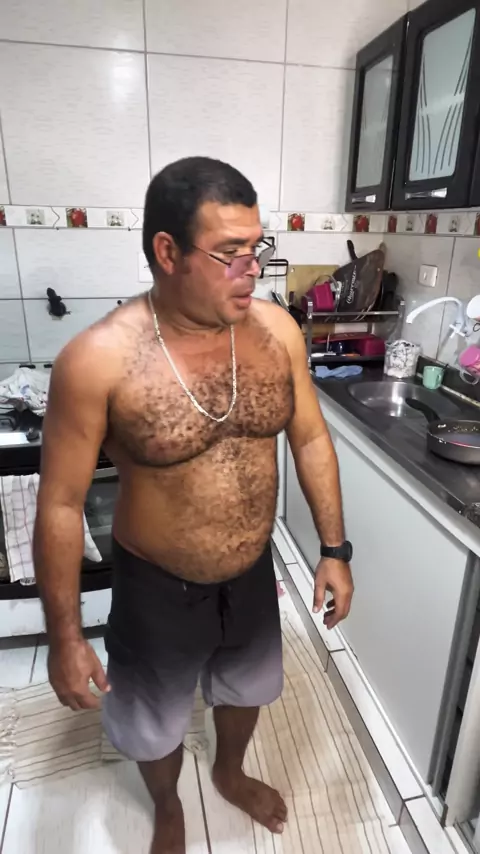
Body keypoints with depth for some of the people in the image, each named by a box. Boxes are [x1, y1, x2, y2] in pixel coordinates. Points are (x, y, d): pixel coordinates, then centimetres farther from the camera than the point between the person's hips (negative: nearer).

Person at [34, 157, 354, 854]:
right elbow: (61, 503, -17)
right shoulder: (99, 359, -25)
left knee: (245, 689, 31)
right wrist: (65, 636, -11)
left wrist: (334, 548, 0)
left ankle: (231, 774, 66)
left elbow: (311, 439, -1)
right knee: (155, 724, 24)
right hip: (157, 589, -3)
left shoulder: (277, 330, -13)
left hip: (254, 576, 4)